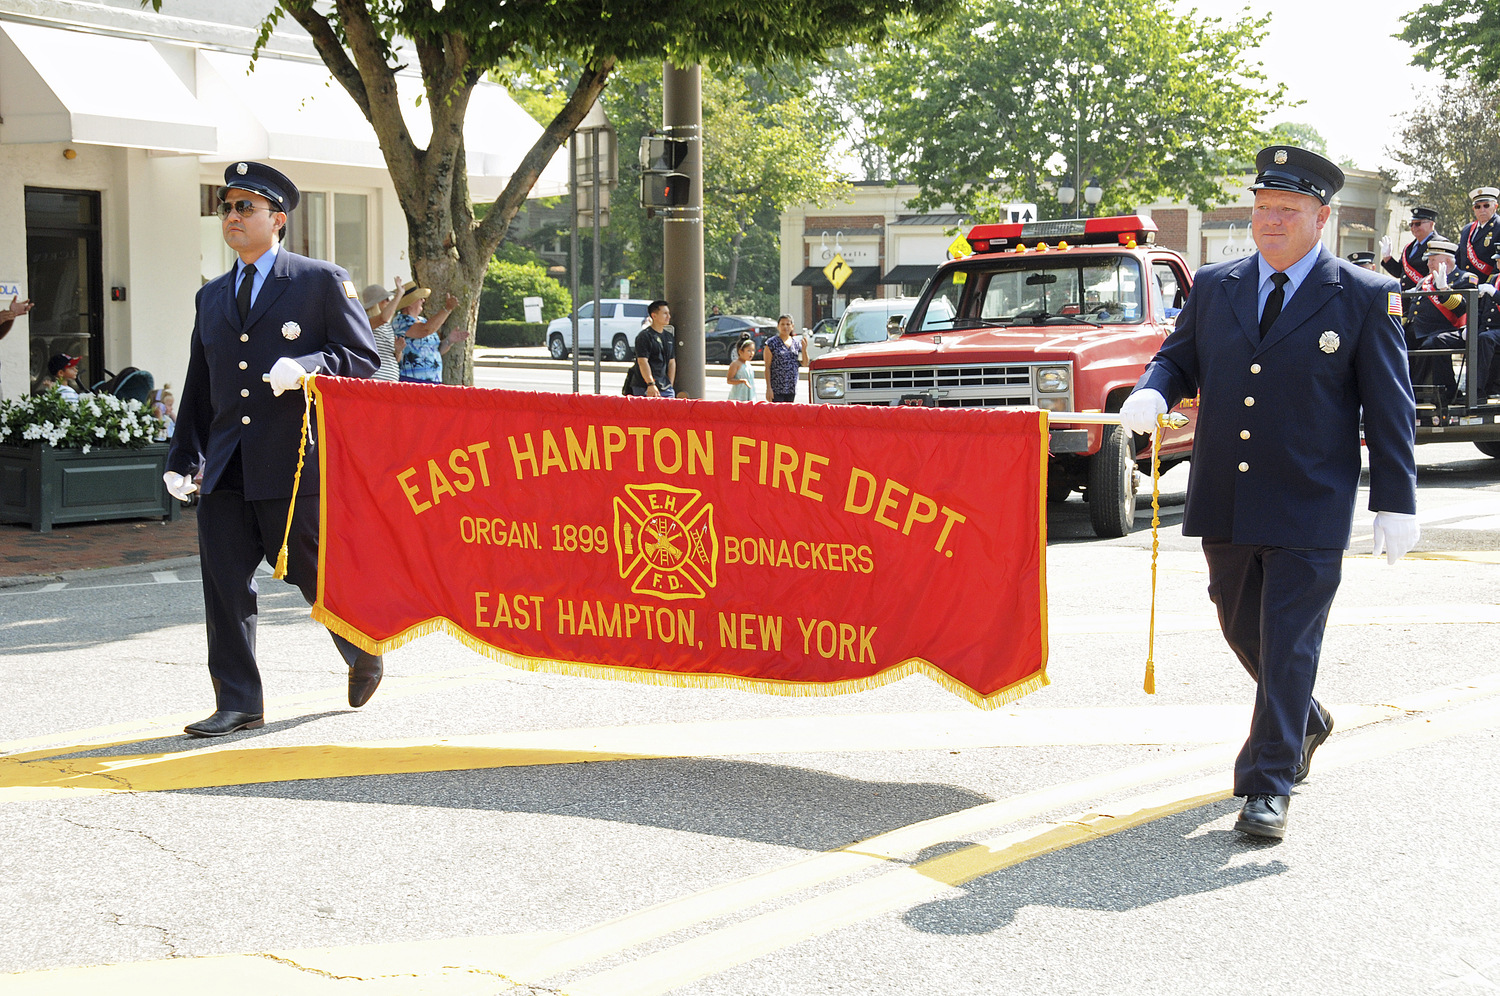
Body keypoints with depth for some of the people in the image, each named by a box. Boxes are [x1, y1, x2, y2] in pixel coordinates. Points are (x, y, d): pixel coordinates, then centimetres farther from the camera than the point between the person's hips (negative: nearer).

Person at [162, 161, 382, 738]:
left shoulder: (323, 281, 1)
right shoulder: (211, 297, 18)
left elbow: (365, 360, -2)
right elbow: (198, 384, 21)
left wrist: (307, 367, -20)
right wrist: (183, 458, 14)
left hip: (296, 461, -5)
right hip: (227, 469, 5)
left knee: (313, 572, 3)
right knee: (224, 582, 0)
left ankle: (364, 655, 31)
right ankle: (238, 704, 7)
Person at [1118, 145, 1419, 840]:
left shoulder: (1364, 297, -4)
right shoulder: (1214, 287, 8)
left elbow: (1389, 407, -3)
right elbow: (1179, 358, 16)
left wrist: (1395, 503, -6)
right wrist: (1152, 392, -9)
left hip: (1309, 508, -5)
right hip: (1224, 503, 5)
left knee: (1288, 645, -4)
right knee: (1242, 628, 18)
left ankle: (1268, 785, 3)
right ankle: (1305, 723, 43)